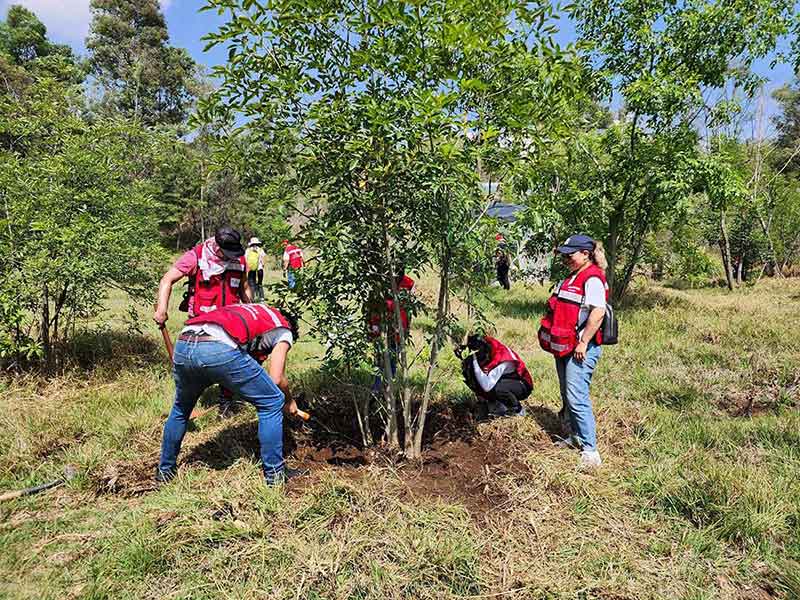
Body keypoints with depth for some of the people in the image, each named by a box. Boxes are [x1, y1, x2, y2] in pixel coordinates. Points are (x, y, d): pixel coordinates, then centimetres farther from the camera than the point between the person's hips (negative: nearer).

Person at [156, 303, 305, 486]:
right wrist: (289, 400, 28)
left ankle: (165, 470, 47)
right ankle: (275, 473, 20)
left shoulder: (250, 311, 40)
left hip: (182, 345, 7)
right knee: (272, 403, 13)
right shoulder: (284, 329, 22)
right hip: (220, 350, -7)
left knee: (181, 408, 35)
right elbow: (276, 378, 9)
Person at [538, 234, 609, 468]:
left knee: (577, 398, -12)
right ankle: (576, 437, 31)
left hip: (581, 349, -10)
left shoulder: (592, 279, -15)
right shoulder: (572, 278, 17)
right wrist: (555, 341, 21)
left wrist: (583, 343, -23)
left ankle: (590, 450, -5)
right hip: (564, 347, 10)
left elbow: (598, 313, -25)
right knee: (567, 396, 17)